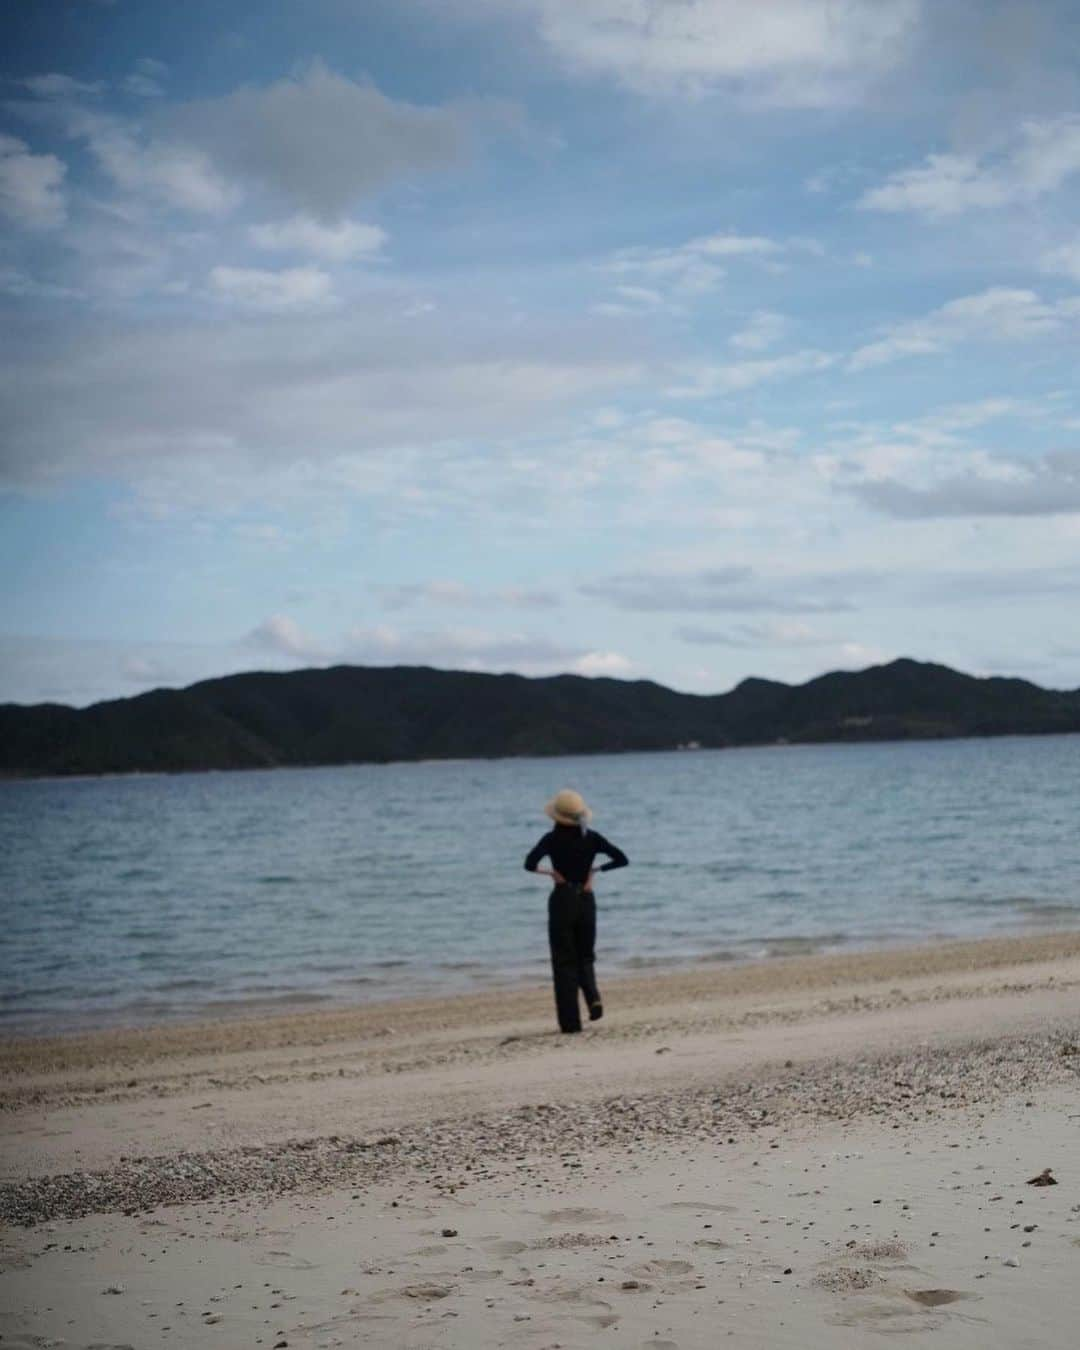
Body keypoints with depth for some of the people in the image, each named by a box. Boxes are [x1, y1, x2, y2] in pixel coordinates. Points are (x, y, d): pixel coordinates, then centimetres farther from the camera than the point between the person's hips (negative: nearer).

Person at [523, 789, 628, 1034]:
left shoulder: (552, 839, -9)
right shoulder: (591, 838, 1)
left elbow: (530, 864, -23)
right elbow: (621, 859, 0)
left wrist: (547, 872, -6)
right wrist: (595, 869, 6)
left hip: (562, 901, -3)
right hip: (586, 901, 3)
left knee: (564, 961, 4)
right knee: (585, 956, 18)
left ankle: (570, 1021, 0)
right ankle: (593, 997, -10)